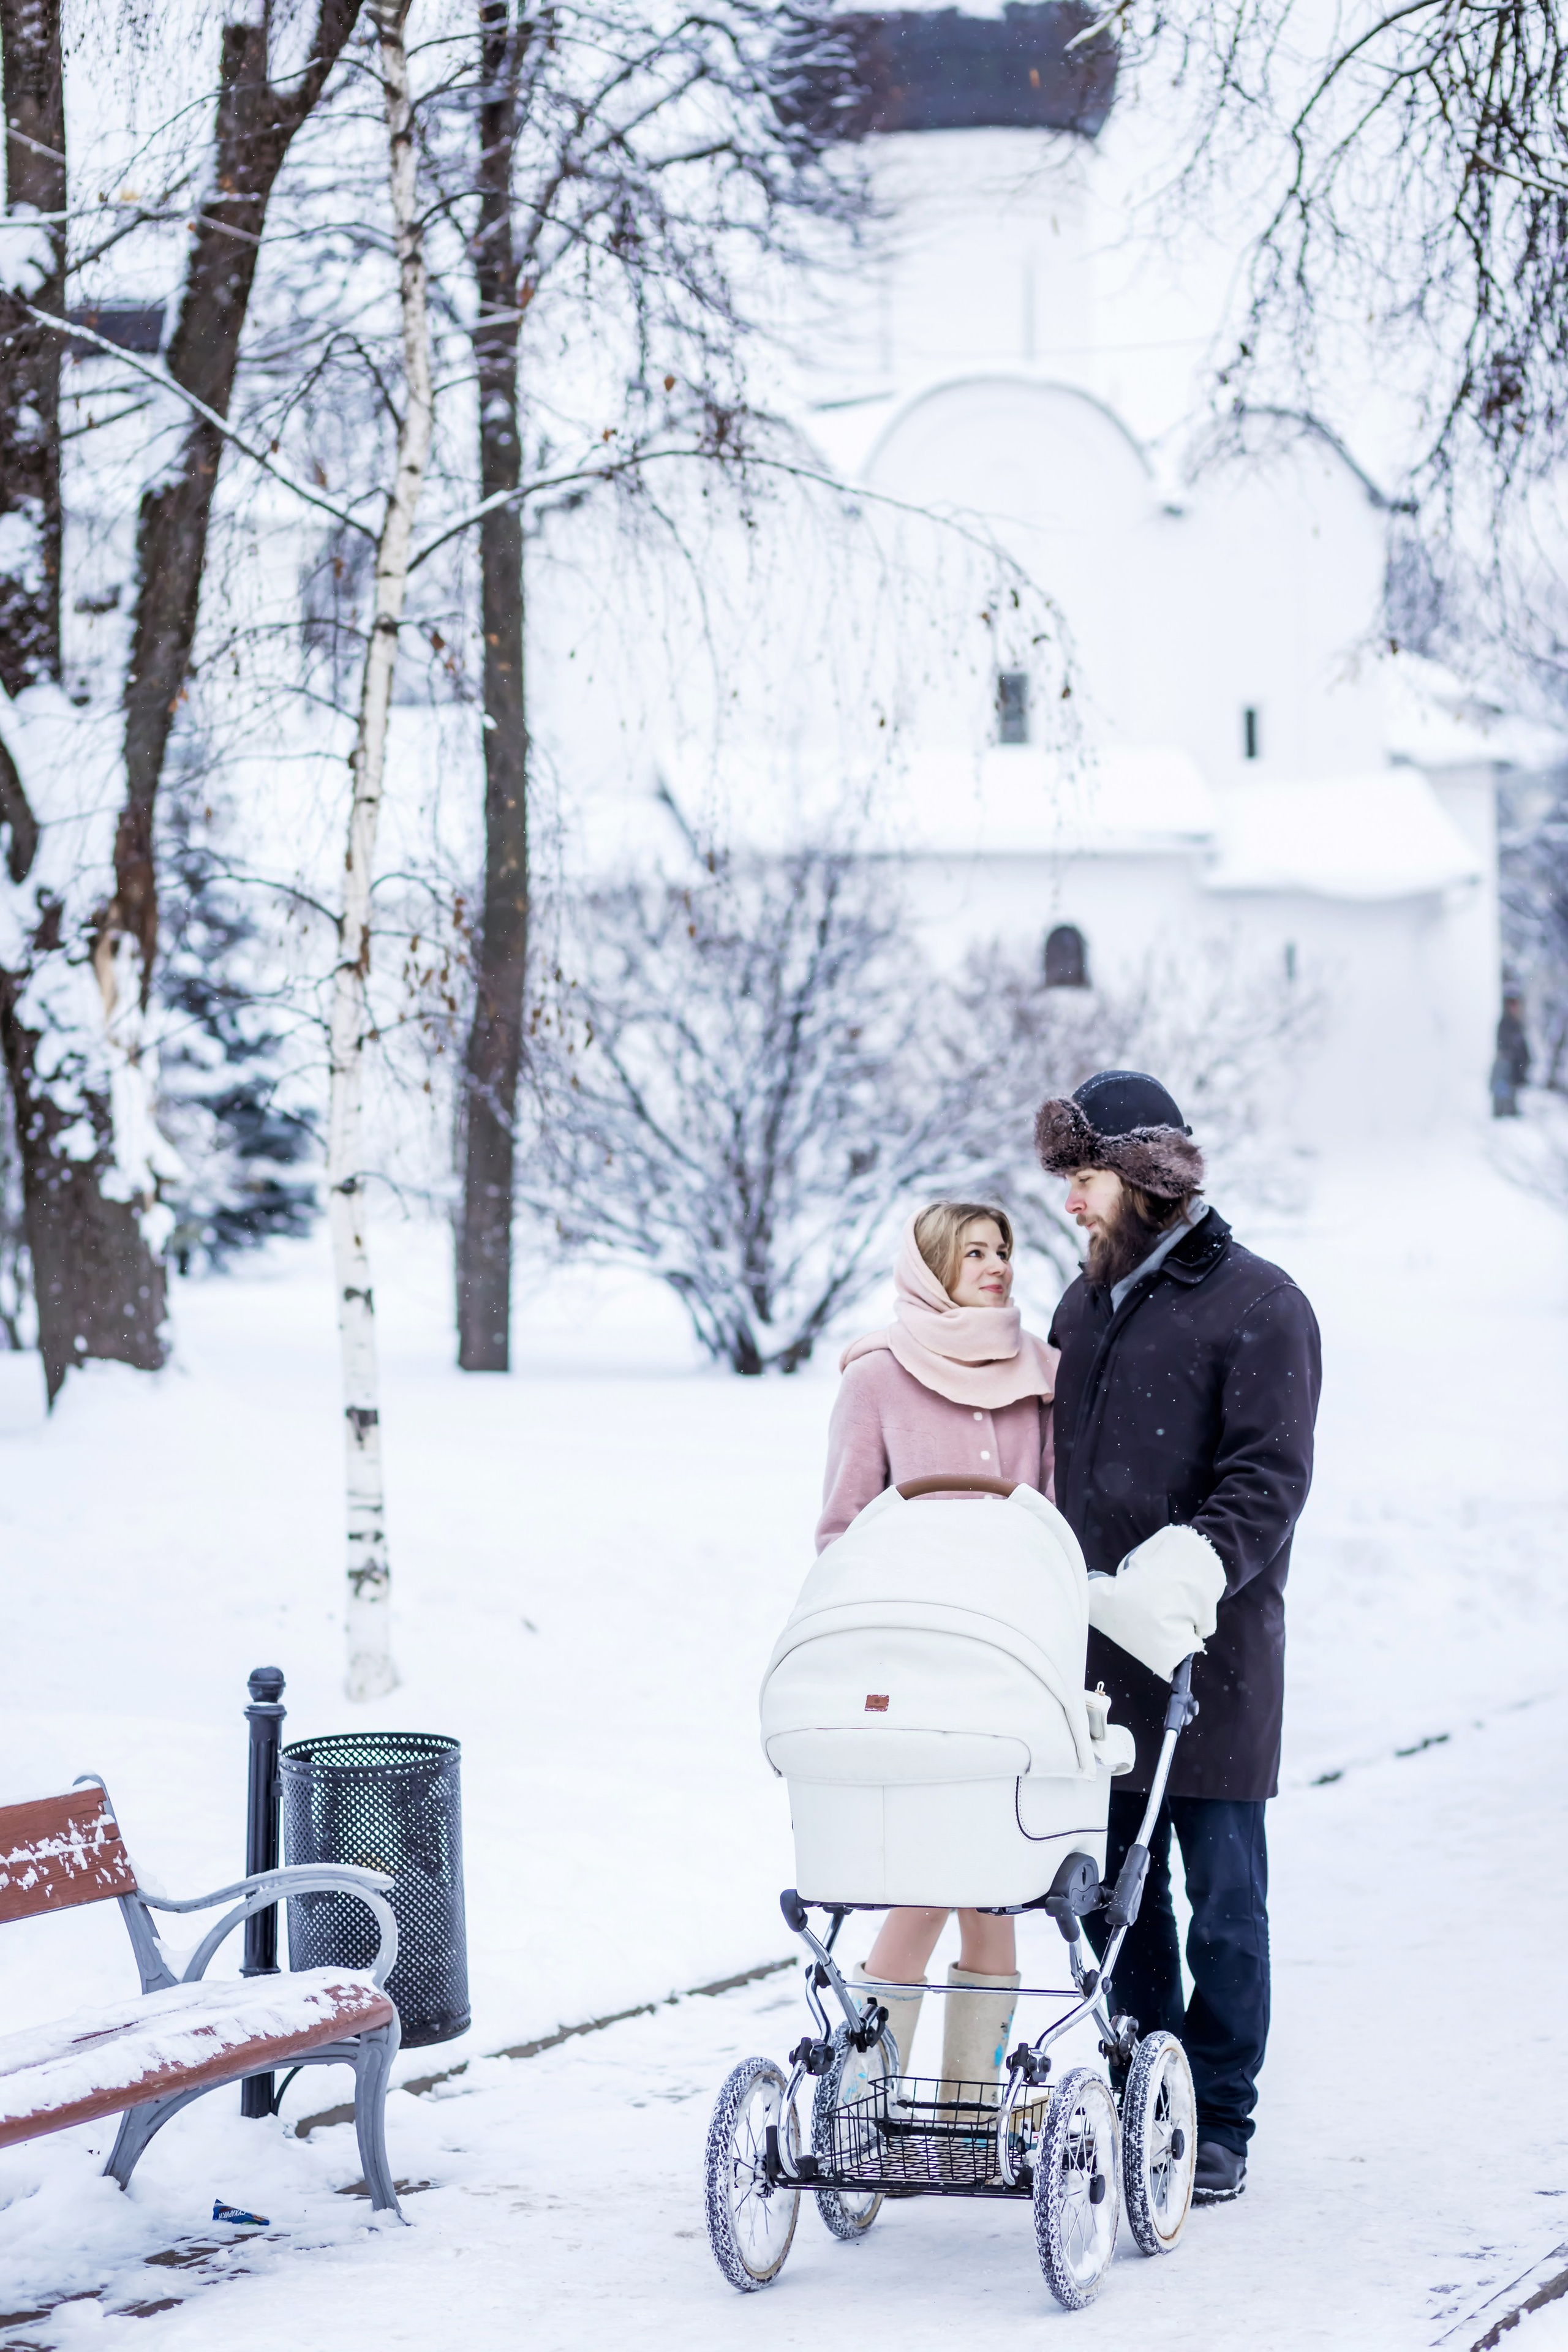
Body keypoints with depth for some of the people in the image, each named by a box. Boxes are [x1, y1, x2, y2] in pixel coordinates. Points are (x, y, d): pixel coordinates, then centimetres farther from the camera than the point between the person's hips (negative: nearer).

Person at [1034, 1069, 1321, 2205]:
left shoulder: (1258, 1305, -5)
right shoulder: (1084, 1307, 17)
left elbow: (1269, 1477, -12)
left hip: (1213, 1651, -6)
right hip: (1096, 1646, 6)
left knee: (1223, 1898, 0)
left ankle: (1219, 2127, 8)